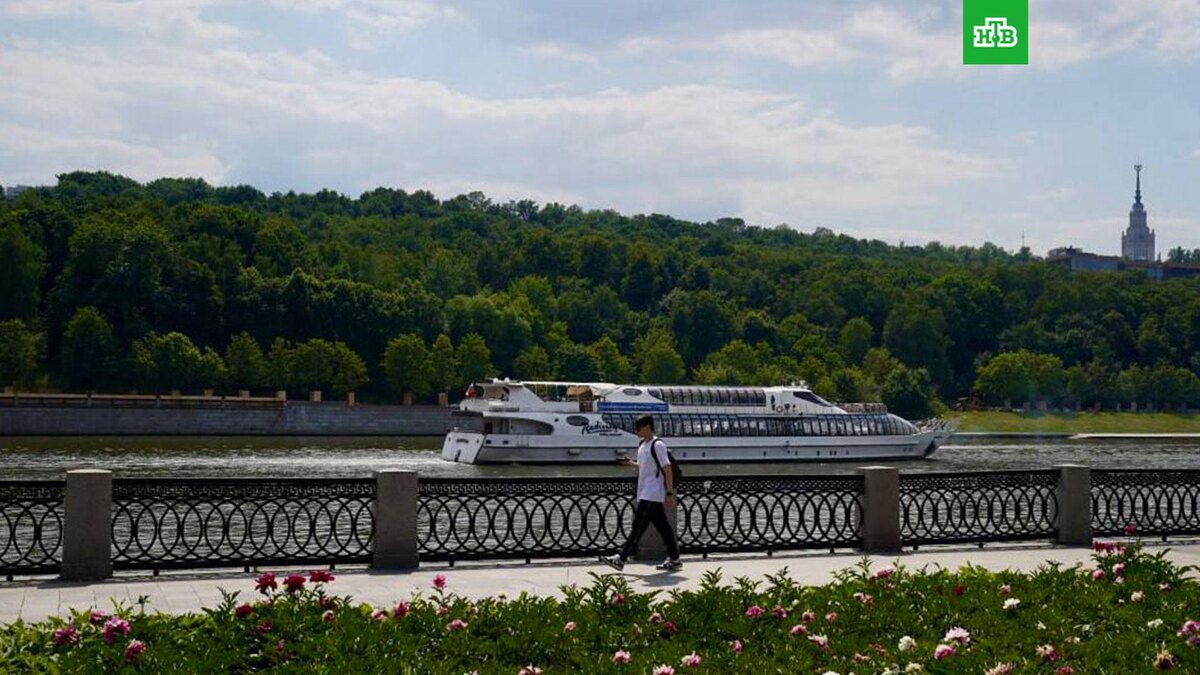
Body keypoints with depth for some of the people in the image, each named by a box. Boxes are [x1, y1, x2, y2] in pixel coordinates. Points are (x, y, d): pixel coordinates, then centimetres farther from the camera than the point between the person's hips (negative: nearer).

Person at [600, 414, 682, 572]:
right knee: (662, 526, 11)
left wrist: (670, 494, -17)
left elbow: (667, 469, -15)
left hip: (651, 495, -9)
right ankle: (674, 559, 15)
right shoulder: (642, 445, 13)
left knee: (638, 526, -8)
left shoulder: (657, 445, -14)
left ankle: (621, 559, -7)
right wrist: (631, 463, 6)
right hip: (645, 493, 9)